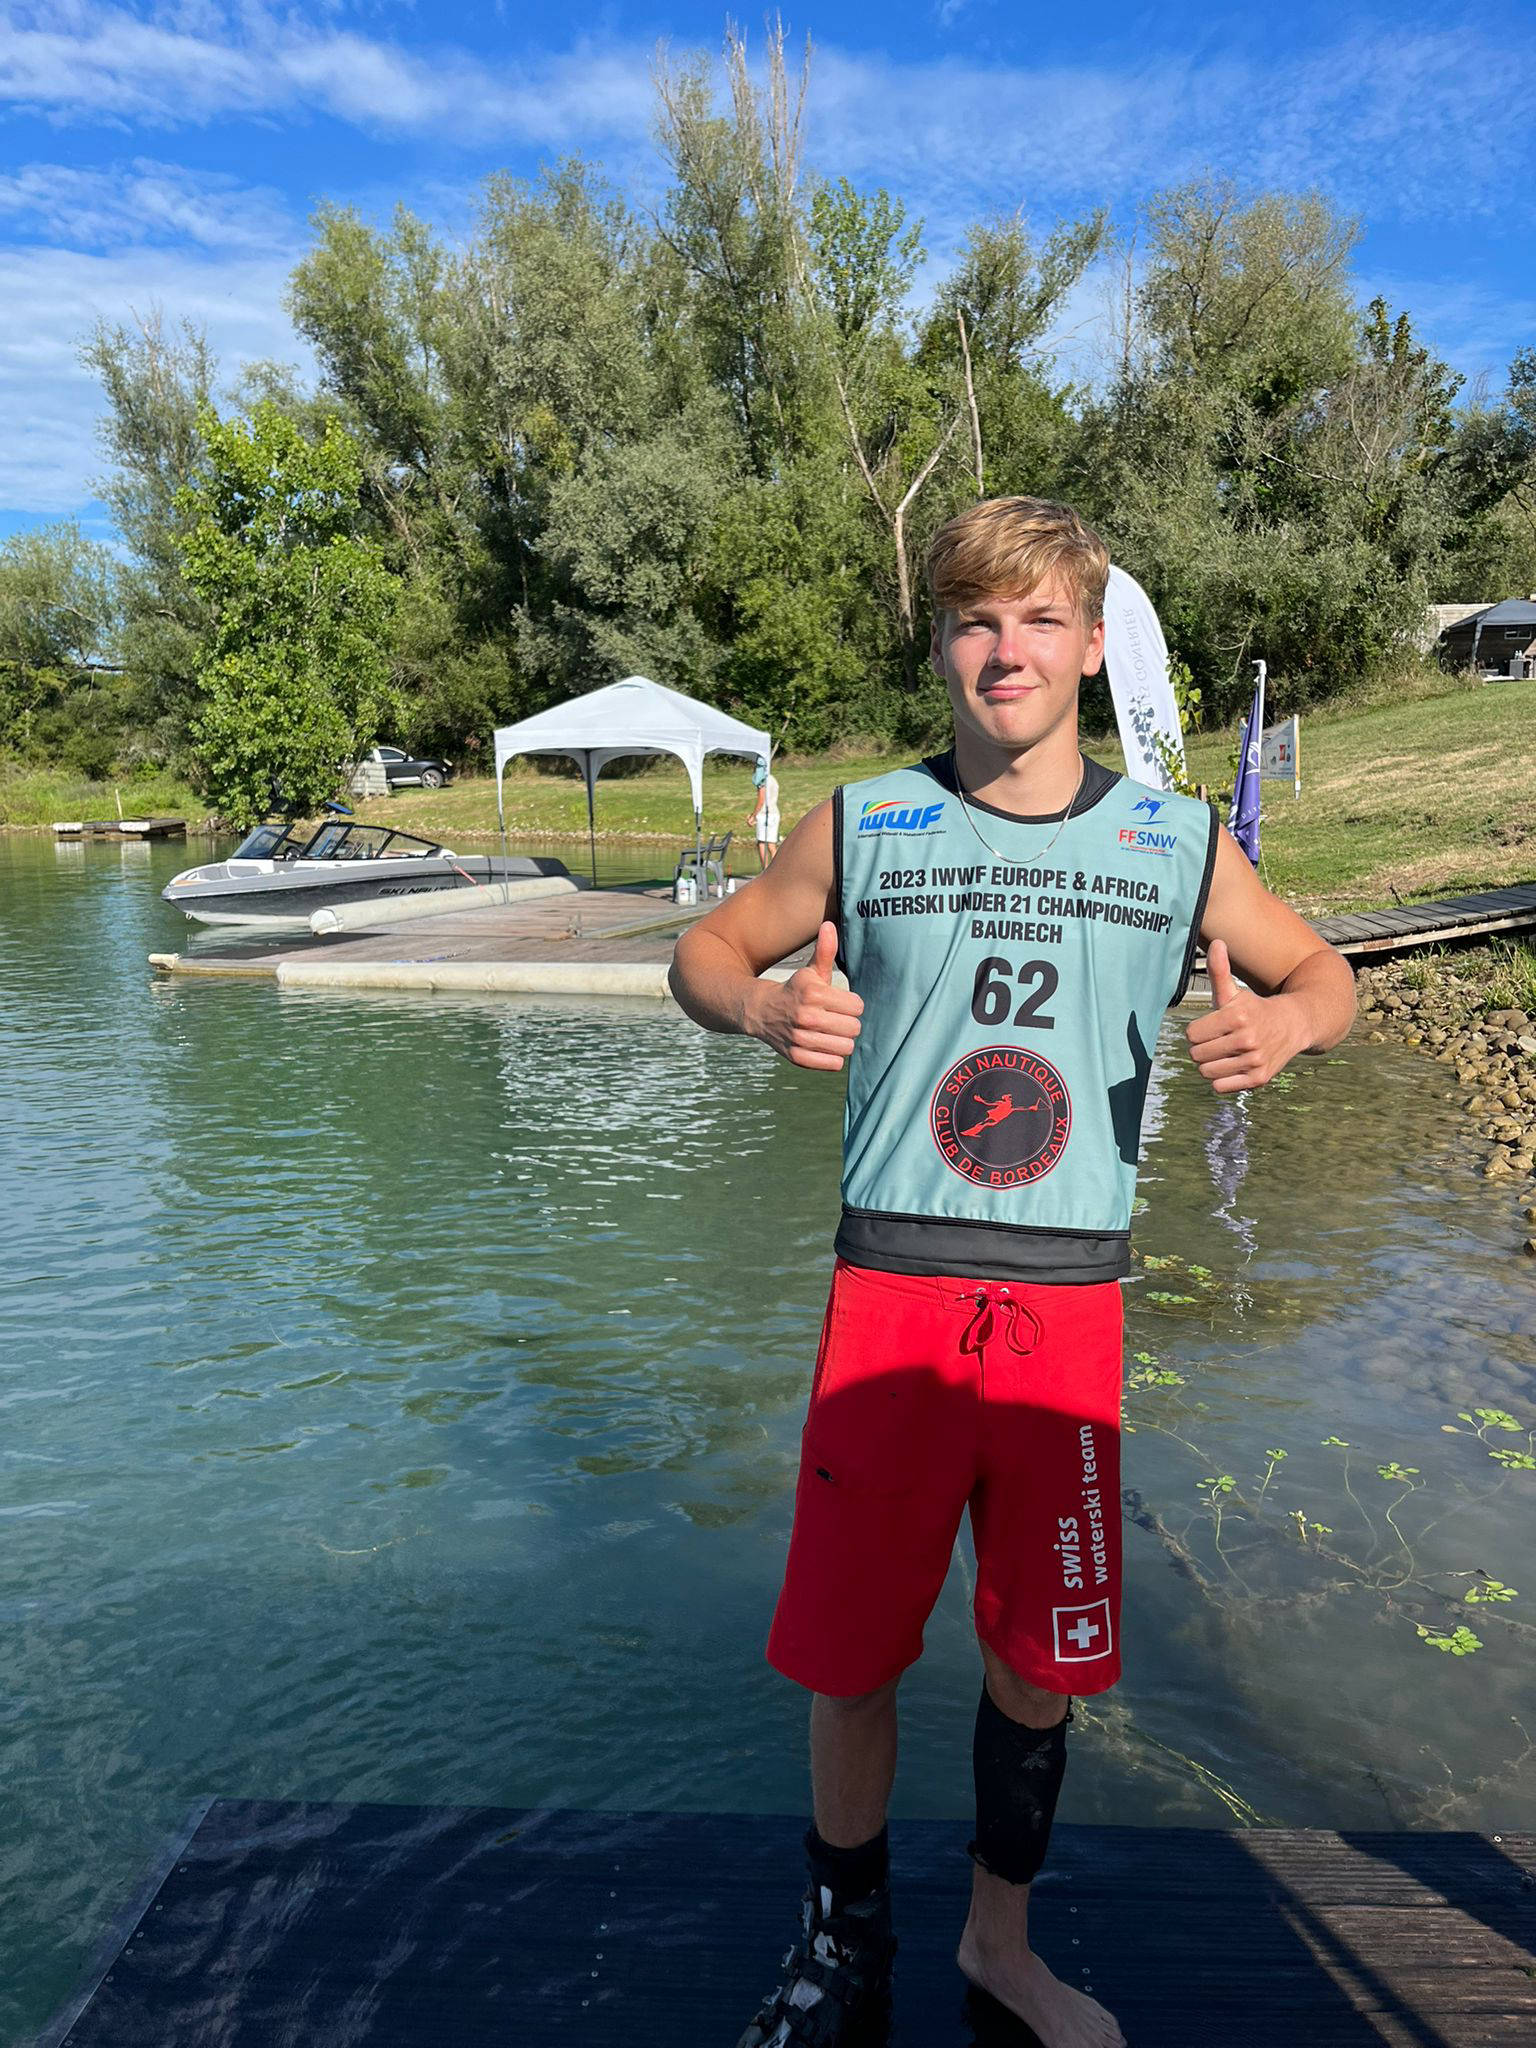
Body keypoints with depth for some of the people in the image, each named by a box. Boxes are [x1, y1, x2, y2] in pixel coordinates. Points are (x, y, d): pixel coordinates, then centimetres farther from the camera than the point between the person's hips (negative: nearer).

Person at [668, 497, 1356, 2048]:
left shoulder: (1180, 848, 4)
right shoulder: (861, 827, 1)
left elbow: (1321, 972, 16)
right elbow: (705, 950, 10)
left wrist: (1284, 1021, -8)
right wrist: (764, 1006, -14)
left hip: (1070, 1308, 1)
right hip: (890, 1292, -1)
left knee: (1042, 1657, 13)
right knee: (848, 1657, 7)